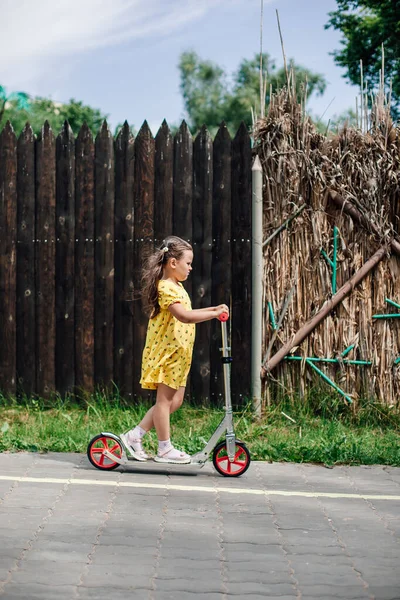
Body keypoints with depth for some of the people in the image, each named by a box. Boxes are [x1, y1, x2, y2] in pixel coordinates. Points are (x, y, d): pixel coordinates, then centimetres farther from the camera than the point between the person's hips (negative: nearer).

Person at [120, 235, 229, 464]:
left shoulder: (175, 286, 15)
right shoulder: (167, 287, -19)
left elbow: (185, 314, 25)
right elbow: (184, 316, -31)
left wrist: (213, 309, 14)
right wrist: (214, 313, -27)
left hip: (176, 353, 10)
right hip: (166, 352, -10)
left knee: (174, 400, 12)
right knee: (165, 400, -1)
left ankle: (134, 436, 16)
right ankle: (165, 449, 7)